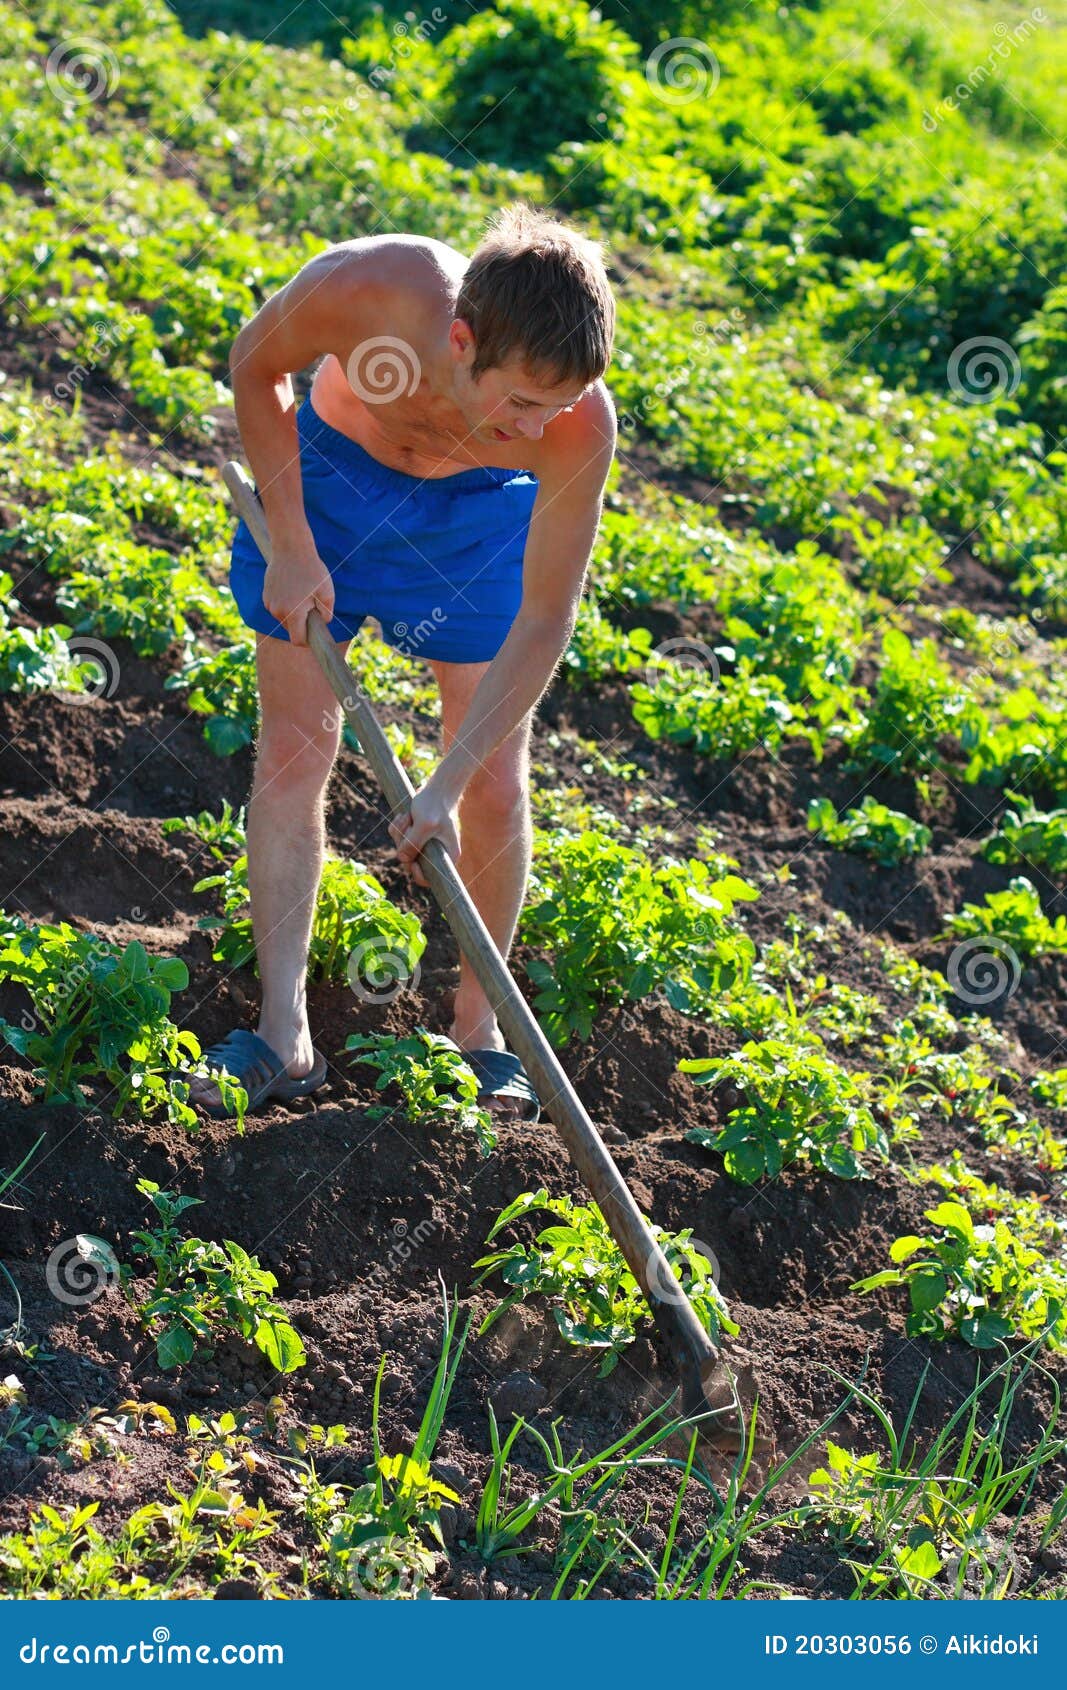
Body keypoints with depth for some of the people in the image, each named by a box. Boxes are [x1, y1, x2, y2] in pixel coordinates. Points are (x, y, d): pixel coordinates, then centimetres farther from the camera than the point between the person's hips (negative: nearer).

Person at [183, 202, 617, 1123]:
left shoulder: (579, 423, -37)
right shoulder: (366, 287, -39)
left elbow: (545, 619, -27)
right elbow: (258, 364, -15)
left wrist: (447, 784, -31)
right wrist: (292, 546, -14)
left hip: (478, 512, 0)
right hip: (327, 472, 1)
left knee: (494, 779, -4)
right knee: (293, 746, -3)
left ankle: (476, 1027, 14)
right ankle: (284, 1035, 3)